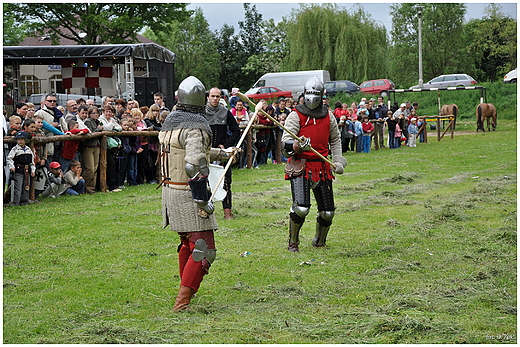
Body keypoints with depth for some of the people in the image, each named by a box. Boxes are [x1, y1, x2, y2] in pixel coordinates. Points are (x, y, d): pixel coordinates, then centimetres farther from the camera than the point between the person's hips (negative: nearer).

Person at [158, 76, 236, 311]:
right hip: (188, 194, -9)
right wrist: (202, 201, -23)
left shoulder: (170, 121, 10)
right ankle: (182, 300, -12)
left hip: (169, 190, 9)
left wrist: (220, 153, 37)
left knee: (187, 242, 26)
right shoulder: (195, 127, -18)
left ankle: (186, 288, 39)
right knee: (203, 249, -6)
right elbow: (194, 166, -28)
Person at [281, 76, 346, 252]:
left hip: (322, 167, 5)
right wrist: (297, 146, -31)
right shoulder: (296, 115, -3)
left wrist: (338, 160, 13)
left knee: (327, 211, 6)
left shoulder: (328, 116, 11)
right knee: (301, 207, -20)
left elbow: (335, 140, 25)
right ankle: (293, 243, -1)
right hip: (300, 166, -5)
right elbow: (286, 142, -10)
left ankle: (320, 241, 31)